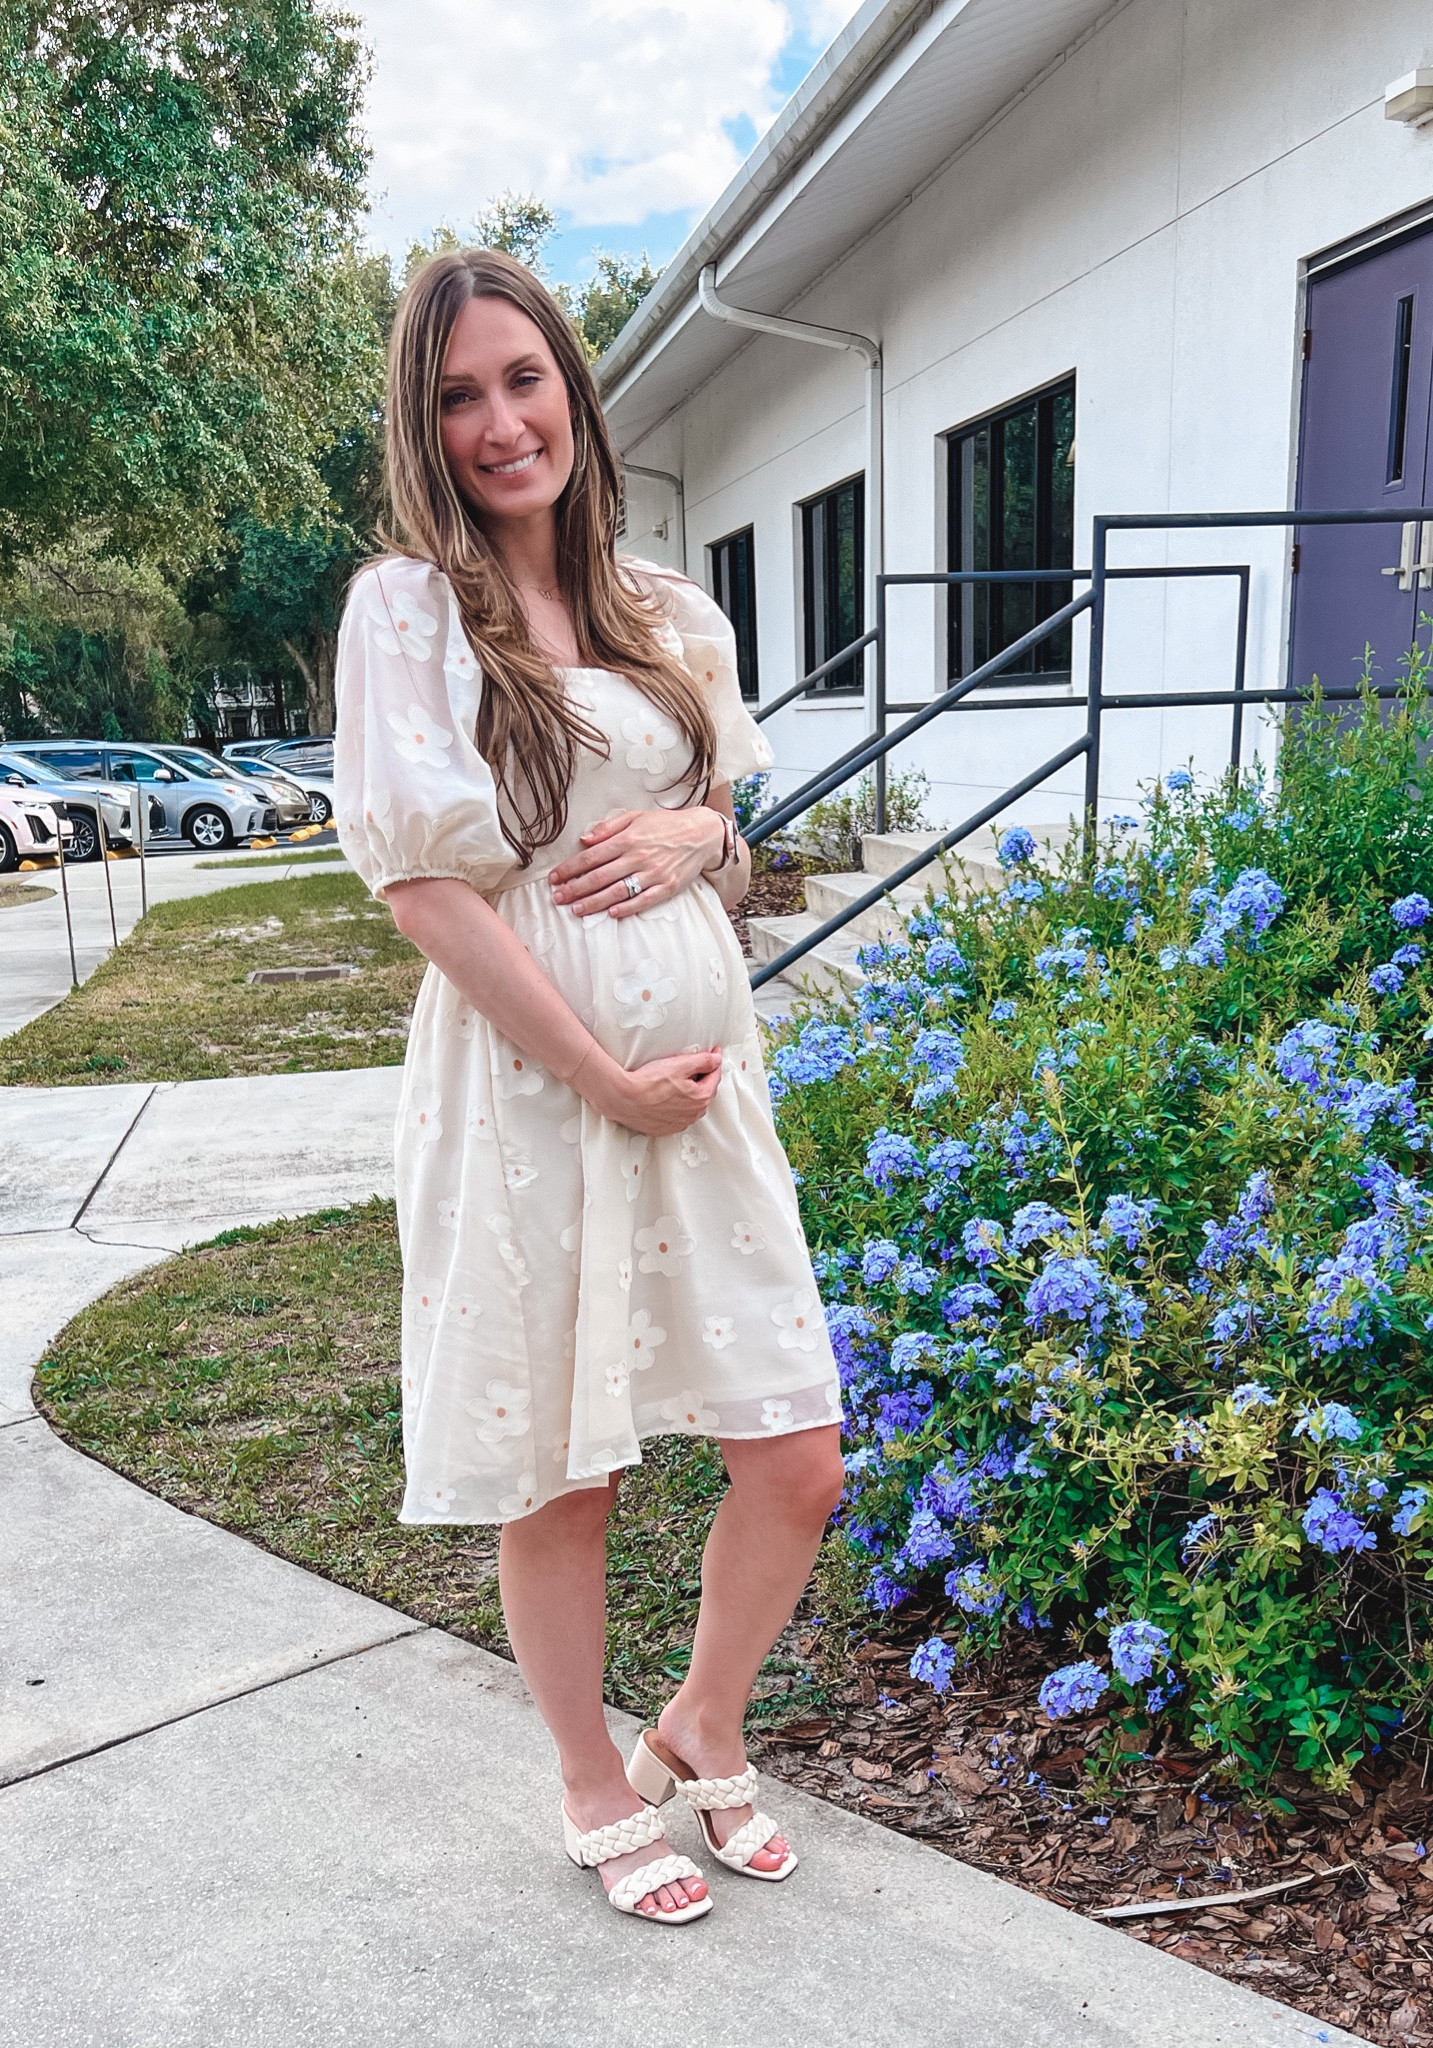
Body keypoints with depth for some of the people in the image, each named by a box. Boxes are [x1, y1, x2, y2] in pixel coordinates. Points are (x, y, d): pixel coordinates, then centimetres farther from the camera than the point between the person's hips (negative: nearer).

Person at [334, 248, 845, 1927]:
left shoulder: (669, 614, 12)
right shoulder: (409, 607, -4)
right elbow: (425, 888, -11)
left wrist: (690, 837, -3)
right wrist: (610, 1081, -12)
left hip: (701, 1065, 5)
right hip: (529, 1080, -5)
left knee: (799, 1461, 7)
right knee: (561, 1480, 9)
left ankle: (703, 1728, 36)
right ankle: (597, 1786, 37)